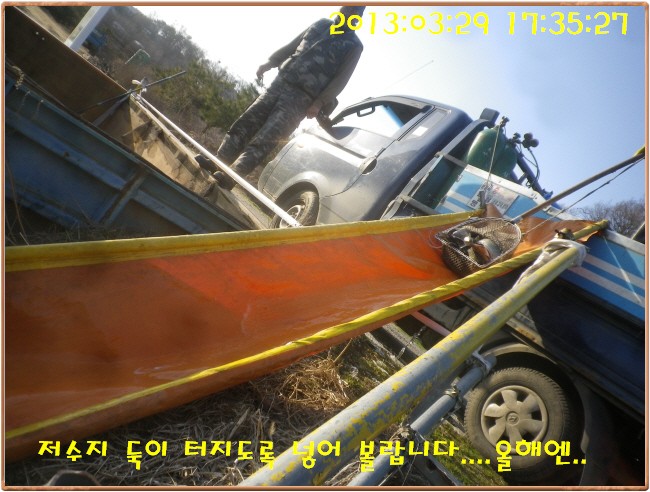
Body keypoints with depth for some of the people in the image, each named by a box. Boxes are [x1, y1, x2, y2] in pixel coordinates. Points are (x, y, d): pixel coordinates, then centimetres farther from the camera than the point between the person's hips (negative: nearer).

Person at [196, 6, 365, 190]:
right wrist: (269, 63, 11)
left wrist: (319, 103, -16)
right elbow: (291, 46, 22)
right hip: (281, 82, 6)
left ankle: (230, 177, -20)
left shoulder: (354, 46, 4)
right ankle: (218, 163, 2)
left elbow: (340, 80, -6)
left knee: (265, 138, -16)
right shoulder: (321, 25, 20)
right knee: (246, 123, -2)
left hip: (301, 98, -6)